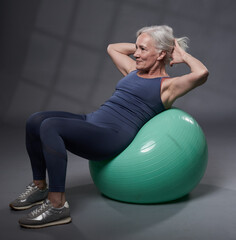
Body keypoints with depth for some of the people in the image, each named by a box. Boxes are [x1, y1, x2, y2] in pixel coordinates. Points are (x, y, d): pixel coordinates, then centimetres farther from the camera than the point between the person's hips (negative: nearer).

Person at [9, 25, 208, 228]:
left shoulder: (166, 85, 1)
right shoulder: (135, 70, 24)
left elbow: (201, 74, -16)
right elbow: (113, 48, 40)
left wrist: (182, 55, 1)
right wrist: (140, 46, 31)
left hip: (113, 137, -9)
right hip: (92, 120, 9)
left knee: (50, 126, -28)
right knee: (35, 121, -8)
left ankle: (57, 206, -25)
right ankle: (39, 187, 6)